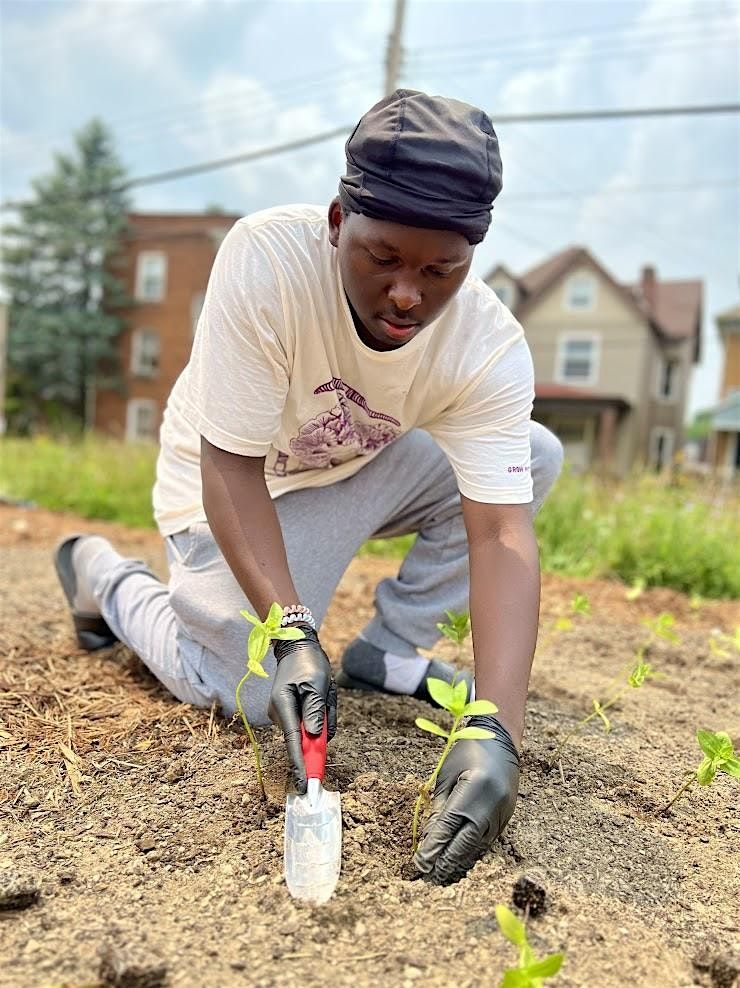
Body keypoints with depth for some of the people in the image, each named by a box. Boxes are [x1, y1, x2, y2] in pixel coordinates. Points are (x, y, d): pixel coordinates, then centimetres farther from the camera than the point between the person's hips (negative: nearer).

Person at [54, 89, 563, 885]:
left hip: (360, 469, 4)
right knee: (253, 695, -16)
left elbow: (499, 532, -32)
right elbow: (230, 465, -30)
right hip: (234, 483, -3)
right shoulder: (266, 257, -33)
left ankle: (386, 651, 1)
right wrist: (292, 635, -39)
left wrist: (496, 731, -42)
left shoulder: (491, 348, -25)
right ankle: (104, 576, 13)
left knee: (533, 456, -11)